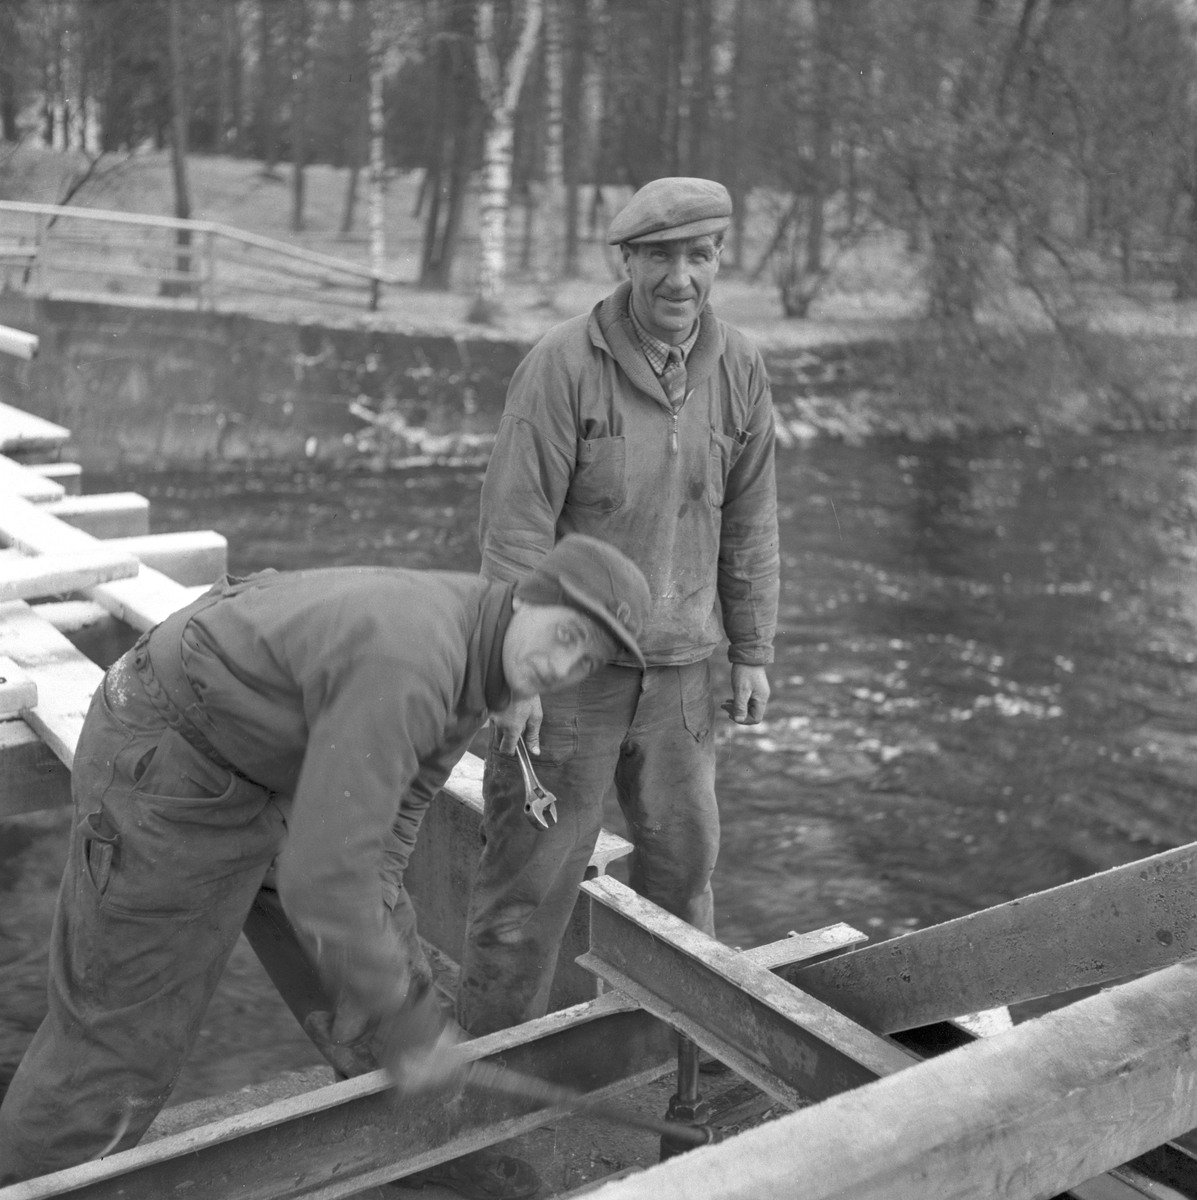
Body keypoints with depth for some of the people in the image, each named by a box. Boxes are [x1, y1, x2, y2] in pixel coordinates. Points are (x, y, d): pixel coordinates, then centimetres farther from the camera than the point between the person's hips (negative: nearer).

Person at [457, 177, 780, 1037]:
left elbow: (750, 521, 7)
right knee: (536, 868, 3)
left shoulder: (739, 370, 0)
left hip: (679, 667, 5)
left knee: (684, 851, 16)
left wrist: (753, 652, 9)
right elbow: (516, 525, -16)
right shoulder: (564, 365, -15)